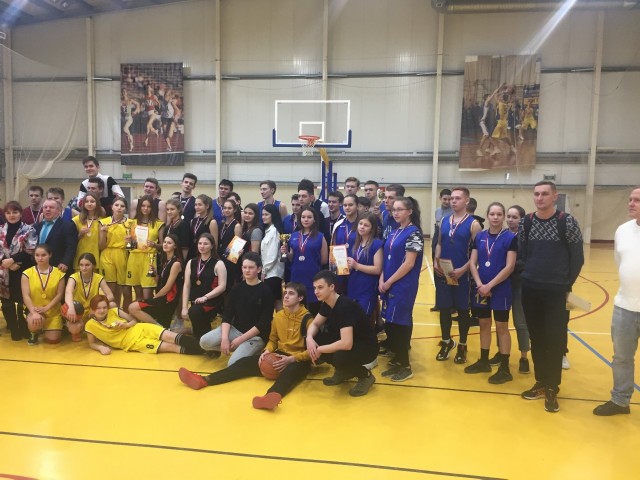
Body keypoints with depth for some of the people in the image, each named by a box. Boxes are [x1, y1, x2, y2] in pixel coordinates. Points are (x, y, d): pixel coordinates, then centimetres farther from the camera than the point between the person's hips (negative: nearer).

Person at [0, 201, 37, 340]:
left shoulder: (29, 230, -2)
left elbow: (31, 252, -9)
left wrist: (13, 260, -15)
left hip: (22, 271, -3)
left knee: (22, 300, -1)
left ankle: (23, 328, 14)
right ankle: (13, 329, 20)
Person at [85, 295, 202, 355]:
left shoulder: (114, 311, 3)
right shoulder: (90, 325, -2)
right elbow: (92, 344, 9)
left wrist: (126, 325, -11)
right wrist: (101, 347, -13)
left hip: (138, 330, 3)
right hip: (131, 343, -2)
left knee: (168, 337, -25)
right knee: (167, 346, -24)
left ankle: (197, 345, -37)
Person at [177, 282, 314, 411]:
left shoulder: (307, 318, -12)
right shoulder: (278, 315, 7)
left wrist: (291, 359, -25)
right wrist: (267, 351, -5)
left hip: (299, 360, -6)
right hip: (279, 355, 6)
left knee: (291, 370, -42)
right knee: (246, 362, -11)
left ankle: (272, 395, -73)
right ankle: (204, 380, -21)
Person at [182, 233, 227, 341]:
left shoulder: (218, 264, 0)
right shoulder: (191, 263, 13)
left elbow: (222, 286, -8)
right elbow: (186, 286, 9)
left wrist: (205, 297, -19)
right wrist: (184, 308, 0)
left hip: (212, 302, -5)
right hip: (195, 303, 5)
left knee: (195, 312, -31)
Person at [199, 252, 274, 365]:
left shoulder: (265, 292, -10)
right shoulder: (237, 288, 4)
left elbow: (263, 323, -13)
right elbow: (227, 314, 0)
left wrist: (240, 339, -16)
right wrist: (224, 338, -16)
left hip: (256, 336, -5)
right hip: (235, 329, 5)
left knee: (234, 364, -26)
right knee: (205, 342, -15)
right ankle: (237, 349, 4)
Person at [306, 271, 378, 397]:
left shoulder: (345, 306, -30)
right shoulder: (327, 303, -4)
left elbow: (346, 344, -38)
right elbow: (315, 324, 9)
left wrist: (319, 350, -25)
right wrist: (309, 338, -15)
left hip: (366, 347, -8)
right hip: (345, 341, 8)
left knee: (340, 357, -37)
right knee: (314, 339, -9)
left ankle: (365, 375, -5)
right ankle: (343, 371, 9)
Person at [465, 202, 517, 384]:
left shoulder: (510, 237, -8)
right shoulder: (479, 236, 5)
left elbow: (509, 267, -14)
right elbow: (472, 263, 2)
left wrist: (490, 285, -17)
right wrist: (479, 284, -12)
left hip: (500, 289, -4)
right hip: (481, 289, 4)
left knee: (501, 327, 3)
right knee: (484, 325, 14)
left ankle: (505, 369, 13)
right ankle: (484, 361, 28)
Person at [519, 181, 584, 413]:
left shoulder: (567, 222, -8)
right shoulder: (526, 223, 2)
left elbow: (577, 257, -4)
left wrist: (567, 284, -3)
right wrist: (532, 272, 4)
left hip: (557, 291, -3)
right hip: (530, 289, 4)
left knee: (555, 340, 1)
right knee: (537, 338, 12)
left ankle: (552, 388, 14)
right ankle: (541, 382, 25)